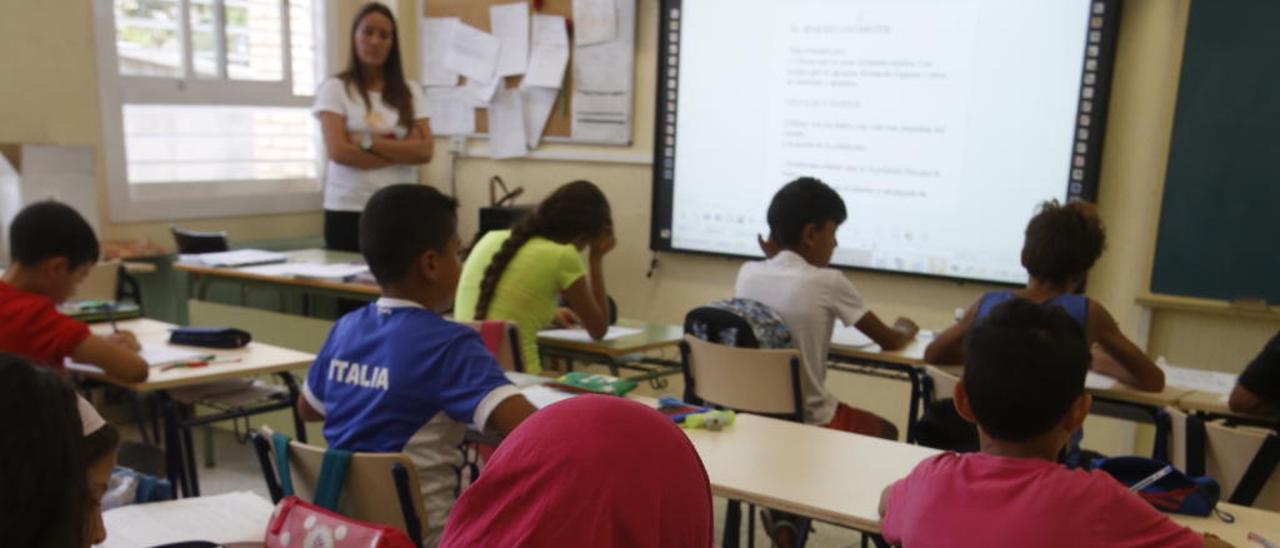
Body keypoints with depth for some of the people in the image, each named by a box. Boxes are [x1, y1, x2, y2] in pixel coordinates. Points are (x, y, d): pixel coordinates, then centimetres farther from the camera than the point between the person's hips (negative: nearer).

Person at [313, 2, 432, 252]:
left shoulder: (411, 91, 9)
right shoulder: (334, 88, 2)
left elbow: (425, 151, -2)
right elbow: (339, 151, -9)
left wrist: (368, 142, -11)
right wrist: (402, 150, -7)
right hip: (349, 210, -2)